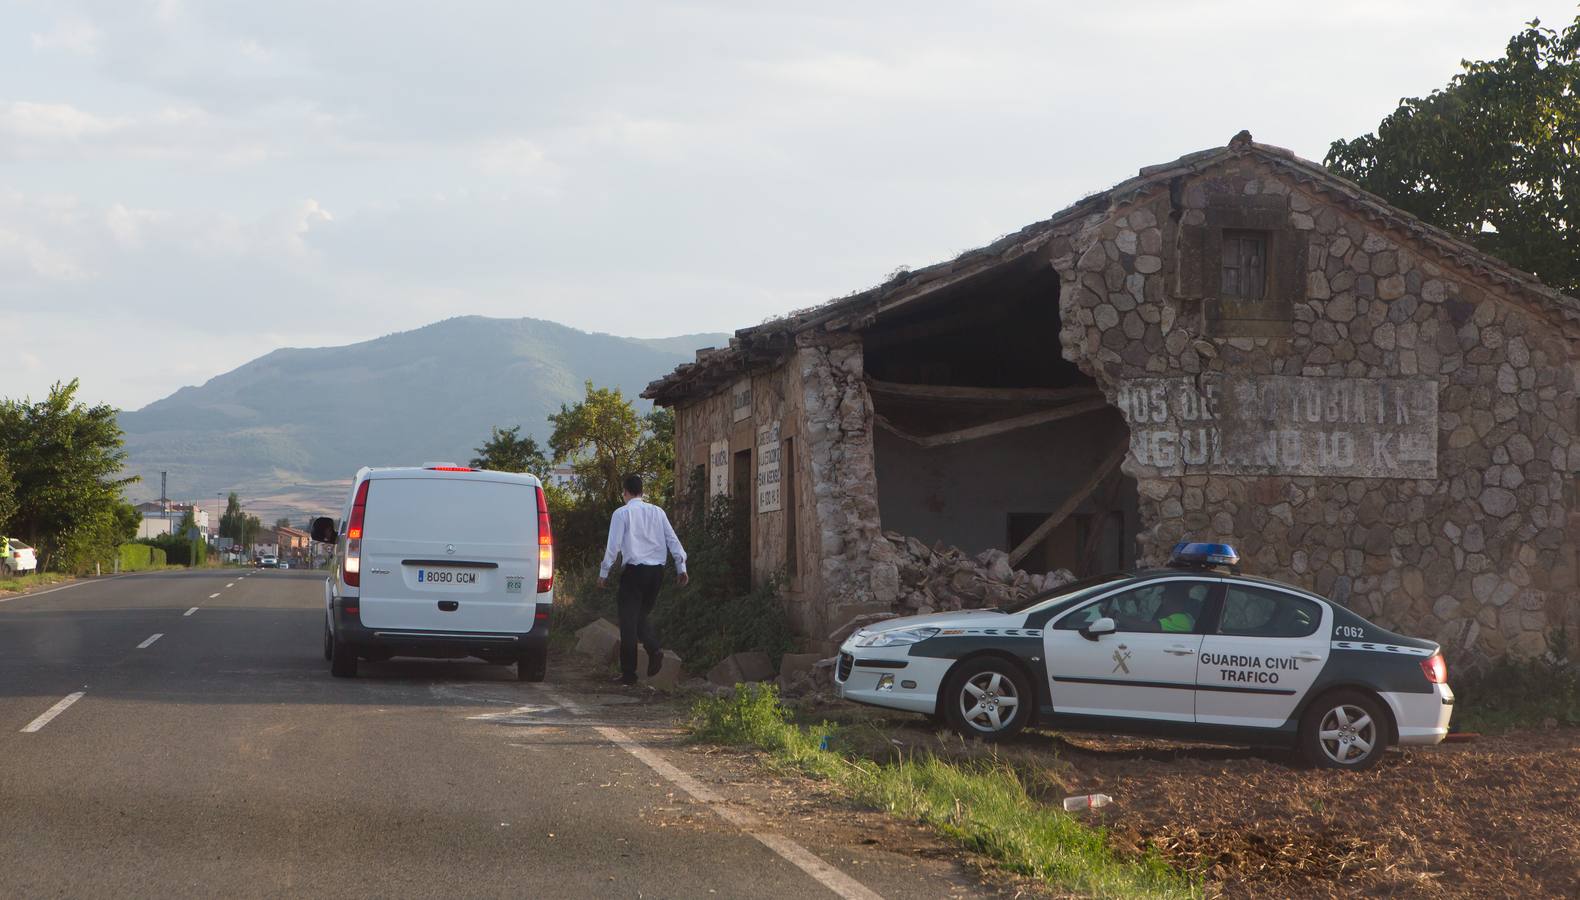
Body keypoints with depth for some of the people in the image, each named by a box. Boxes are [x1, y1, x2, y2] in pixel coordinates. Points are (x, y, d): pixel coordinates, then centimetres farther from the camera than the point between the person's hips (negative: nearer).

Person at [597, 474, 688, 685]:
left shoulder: (621, 513, -3)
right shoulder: (657, 512, 10)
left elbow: (613, 545, -5)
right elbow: (673, 540, 8)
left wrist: (604, 573, 2)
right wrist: (681, 567, 12)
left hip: (634, 571, -4)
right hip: (656, 570, 5)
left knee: (629, 620, 1)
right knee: (643, 615, 18)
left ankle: (628, 673, 1)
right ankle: (654, 650, -11)